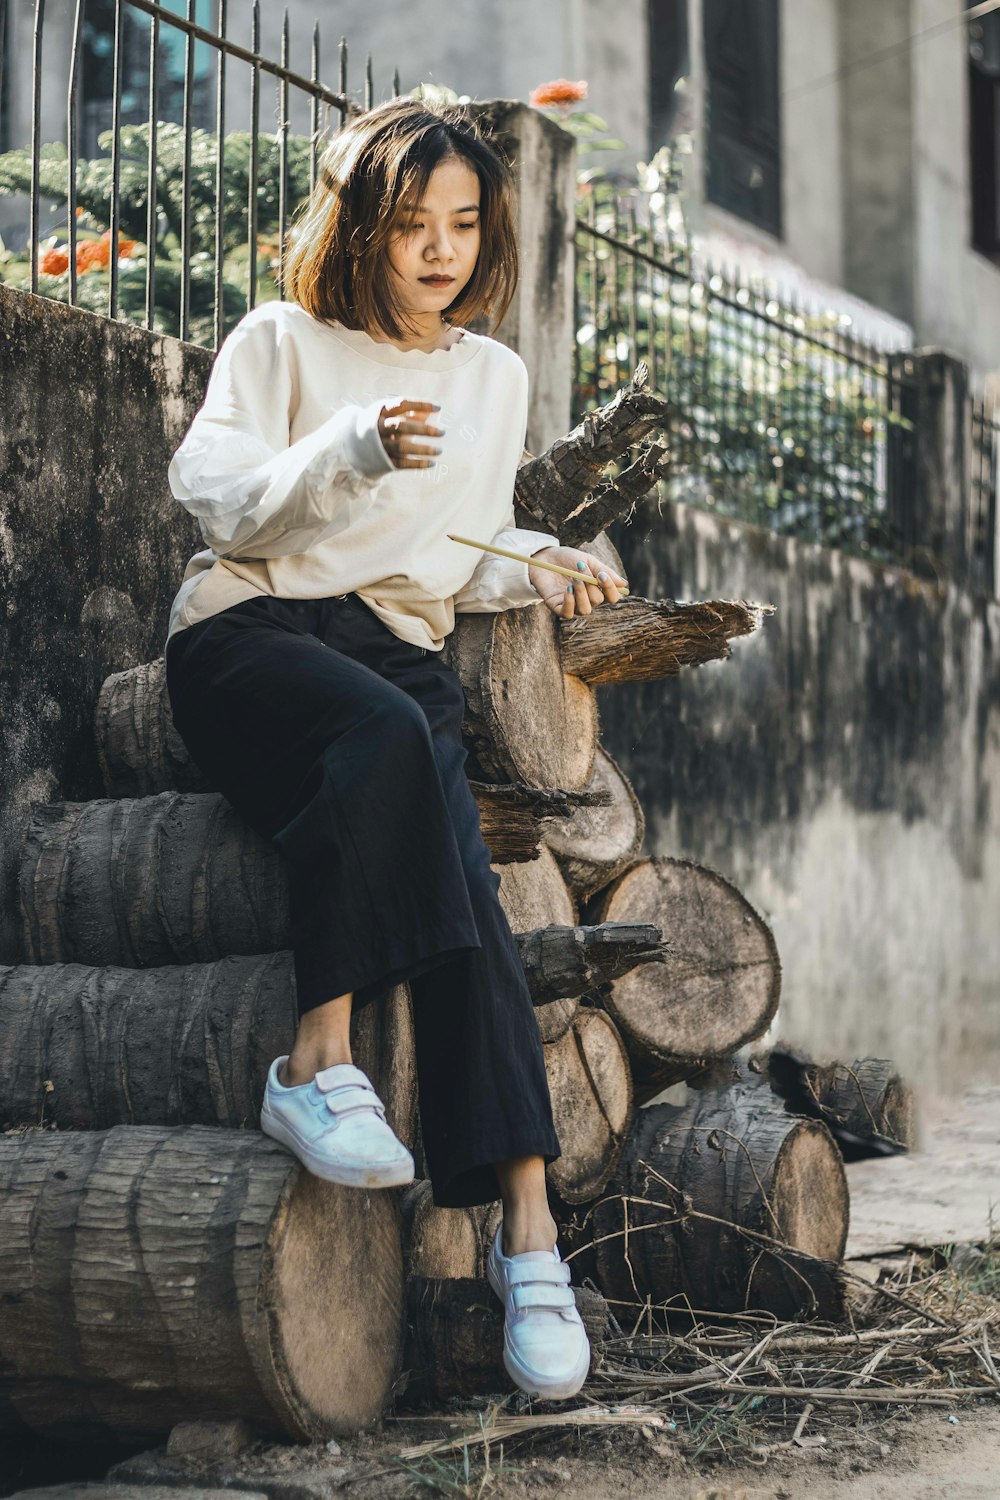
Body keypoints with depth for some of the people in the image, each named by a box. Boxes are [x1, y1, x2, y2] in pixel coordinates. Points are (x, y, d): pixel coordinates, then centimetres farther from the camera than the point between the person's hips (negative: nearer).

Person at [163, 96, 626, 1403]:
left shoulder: (495, 375, 22)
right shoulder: (280, 342, 9)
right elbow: (224, 502, -4)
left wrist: (537, 566, 4)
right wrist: (354, 448, -20)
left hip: (400, 648, 3)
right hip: (251, 634, -3)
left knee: (455, 874, -26)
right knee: (386, 732, -40)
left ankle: (527, 1225, -35)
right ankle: (319, 1062, -39)